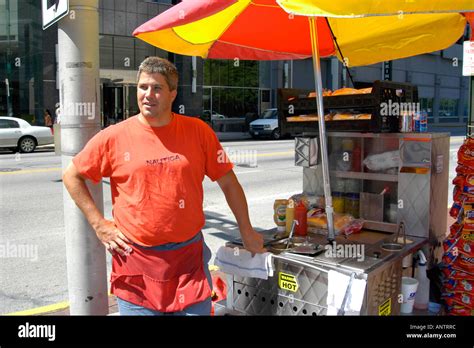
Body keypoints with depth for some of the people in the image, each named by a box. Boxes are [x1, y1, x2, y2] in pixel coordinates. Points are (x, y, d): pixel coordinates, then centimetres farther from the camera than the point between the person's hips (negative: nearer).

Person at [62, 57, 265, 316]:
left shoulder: (198, 131, -3)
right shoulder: (114, 137, -5)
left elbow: (228, 182, 4)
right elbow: (72, 177, 6)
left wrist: (246, 231, 8)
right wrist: (99, 224, -2)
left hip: (191, 257, 1)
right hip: (136, 257, 0)